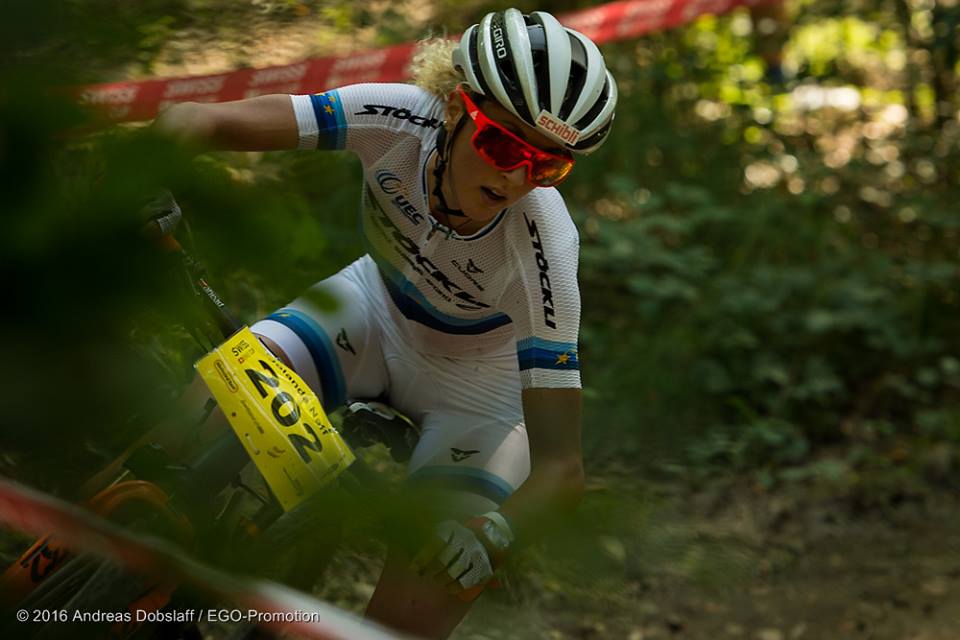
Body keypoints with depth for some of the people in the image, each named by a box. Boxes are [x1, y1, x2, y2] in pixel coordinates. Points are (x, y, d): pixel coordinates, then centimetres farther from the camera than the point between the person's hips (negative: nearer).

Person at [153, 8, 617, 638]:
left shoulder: (543, 249, -36)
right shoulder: (401, 119, -31)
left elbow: (561, 467, -35)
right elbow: (202, 120, -33)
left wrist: (492, 535, -55)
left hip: (478, 387, -2)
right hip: (378, 310, 3)